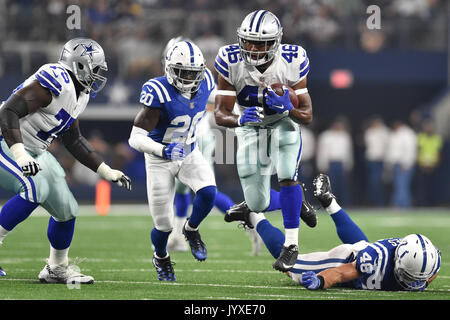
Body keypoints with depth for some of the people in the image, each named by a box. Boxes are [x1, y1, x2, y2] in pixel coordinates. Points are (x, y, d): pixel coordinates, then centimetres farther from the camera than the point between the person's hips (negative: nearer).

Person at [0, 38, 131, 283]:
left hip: (34, 153, 10)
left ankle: (57, 269, 27)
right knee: (35, 189, -33)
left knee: (66, 210, 8)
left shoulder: (79, 95, 9)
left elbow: (73, 141, 20)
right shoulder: (54, 82, -23)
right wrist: (20, 155, -42)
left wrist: (107, 172, 17)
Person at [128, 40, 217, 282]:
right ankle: (161, 258, 36)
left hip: (190, 155, 4)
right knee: (164, 225, 1)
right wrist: (164, 150, -47)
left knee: (208, 193, -25)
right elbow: (136, 138, -32)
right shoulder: (159, 93, -30)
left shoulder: (204, 83, -12)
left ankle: (191, 230, 8)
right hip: (160, 161, -4)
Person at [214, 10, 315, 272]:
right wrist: (239, 120, -42)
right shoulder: (232, 63, -24)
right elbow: (221, 114, -20)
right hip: (250, 129, 2)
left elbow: (307, 115, -18)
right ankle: (298, 202, 34)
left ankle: (292, 245, -15)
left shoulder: (291, 63, -25)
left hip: (284, 124, -2)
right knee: (258, 205, 0)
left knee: (287, 176, -29)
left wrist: (288, 108, -40)